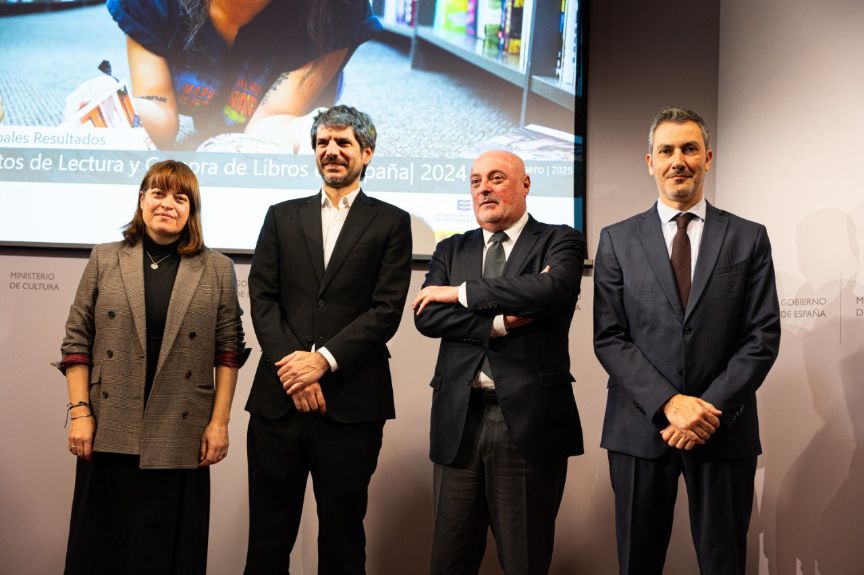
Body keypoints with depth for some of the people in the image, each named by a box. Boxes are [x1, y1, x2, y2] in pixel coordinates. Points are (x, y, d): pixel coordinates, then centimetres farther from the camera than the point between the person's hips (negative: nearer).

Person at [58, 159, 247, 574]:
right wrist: (79, 411, -2)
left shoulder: (217, 270, 4)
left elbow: (228, 350, 2)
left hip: (179, 438, -1)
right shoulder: (104, 260, 6)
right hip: (109, 434, 1)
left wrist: (219, 421, -3)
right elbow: (76, 341, 5)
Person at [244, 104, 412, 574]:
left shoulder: (391, 222, 6)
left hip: (351, 401, -2)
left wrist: (323, 360, -13)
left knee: (342, 536, 7)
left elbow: (387, 309, -3)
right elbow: (262, 298, 5)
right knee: (268, 537, 7)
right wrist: (293, 365, -10)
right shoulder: (282, 217, 14)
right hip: (278, 398, 2)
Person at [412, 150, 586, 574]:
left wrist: (462, 292, -10)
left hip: (529, 417, -3)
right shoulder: (451, 250, 15)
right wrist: (499, 322, -13)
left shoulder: (559, 241, 4)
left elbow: (552, 288, -18)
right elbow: (426, 316, 0)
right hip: (459, 418, 4)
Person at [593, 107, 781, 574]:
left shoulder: (749, 238, 5)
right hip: (640, 430, 0)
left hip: (724, 431, 0)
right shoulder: (617, 241, 5)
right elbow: (609, 339, -2)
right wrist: (669, 404, -13)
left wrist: (711, 410, -12)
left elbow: (763, 337, -1)